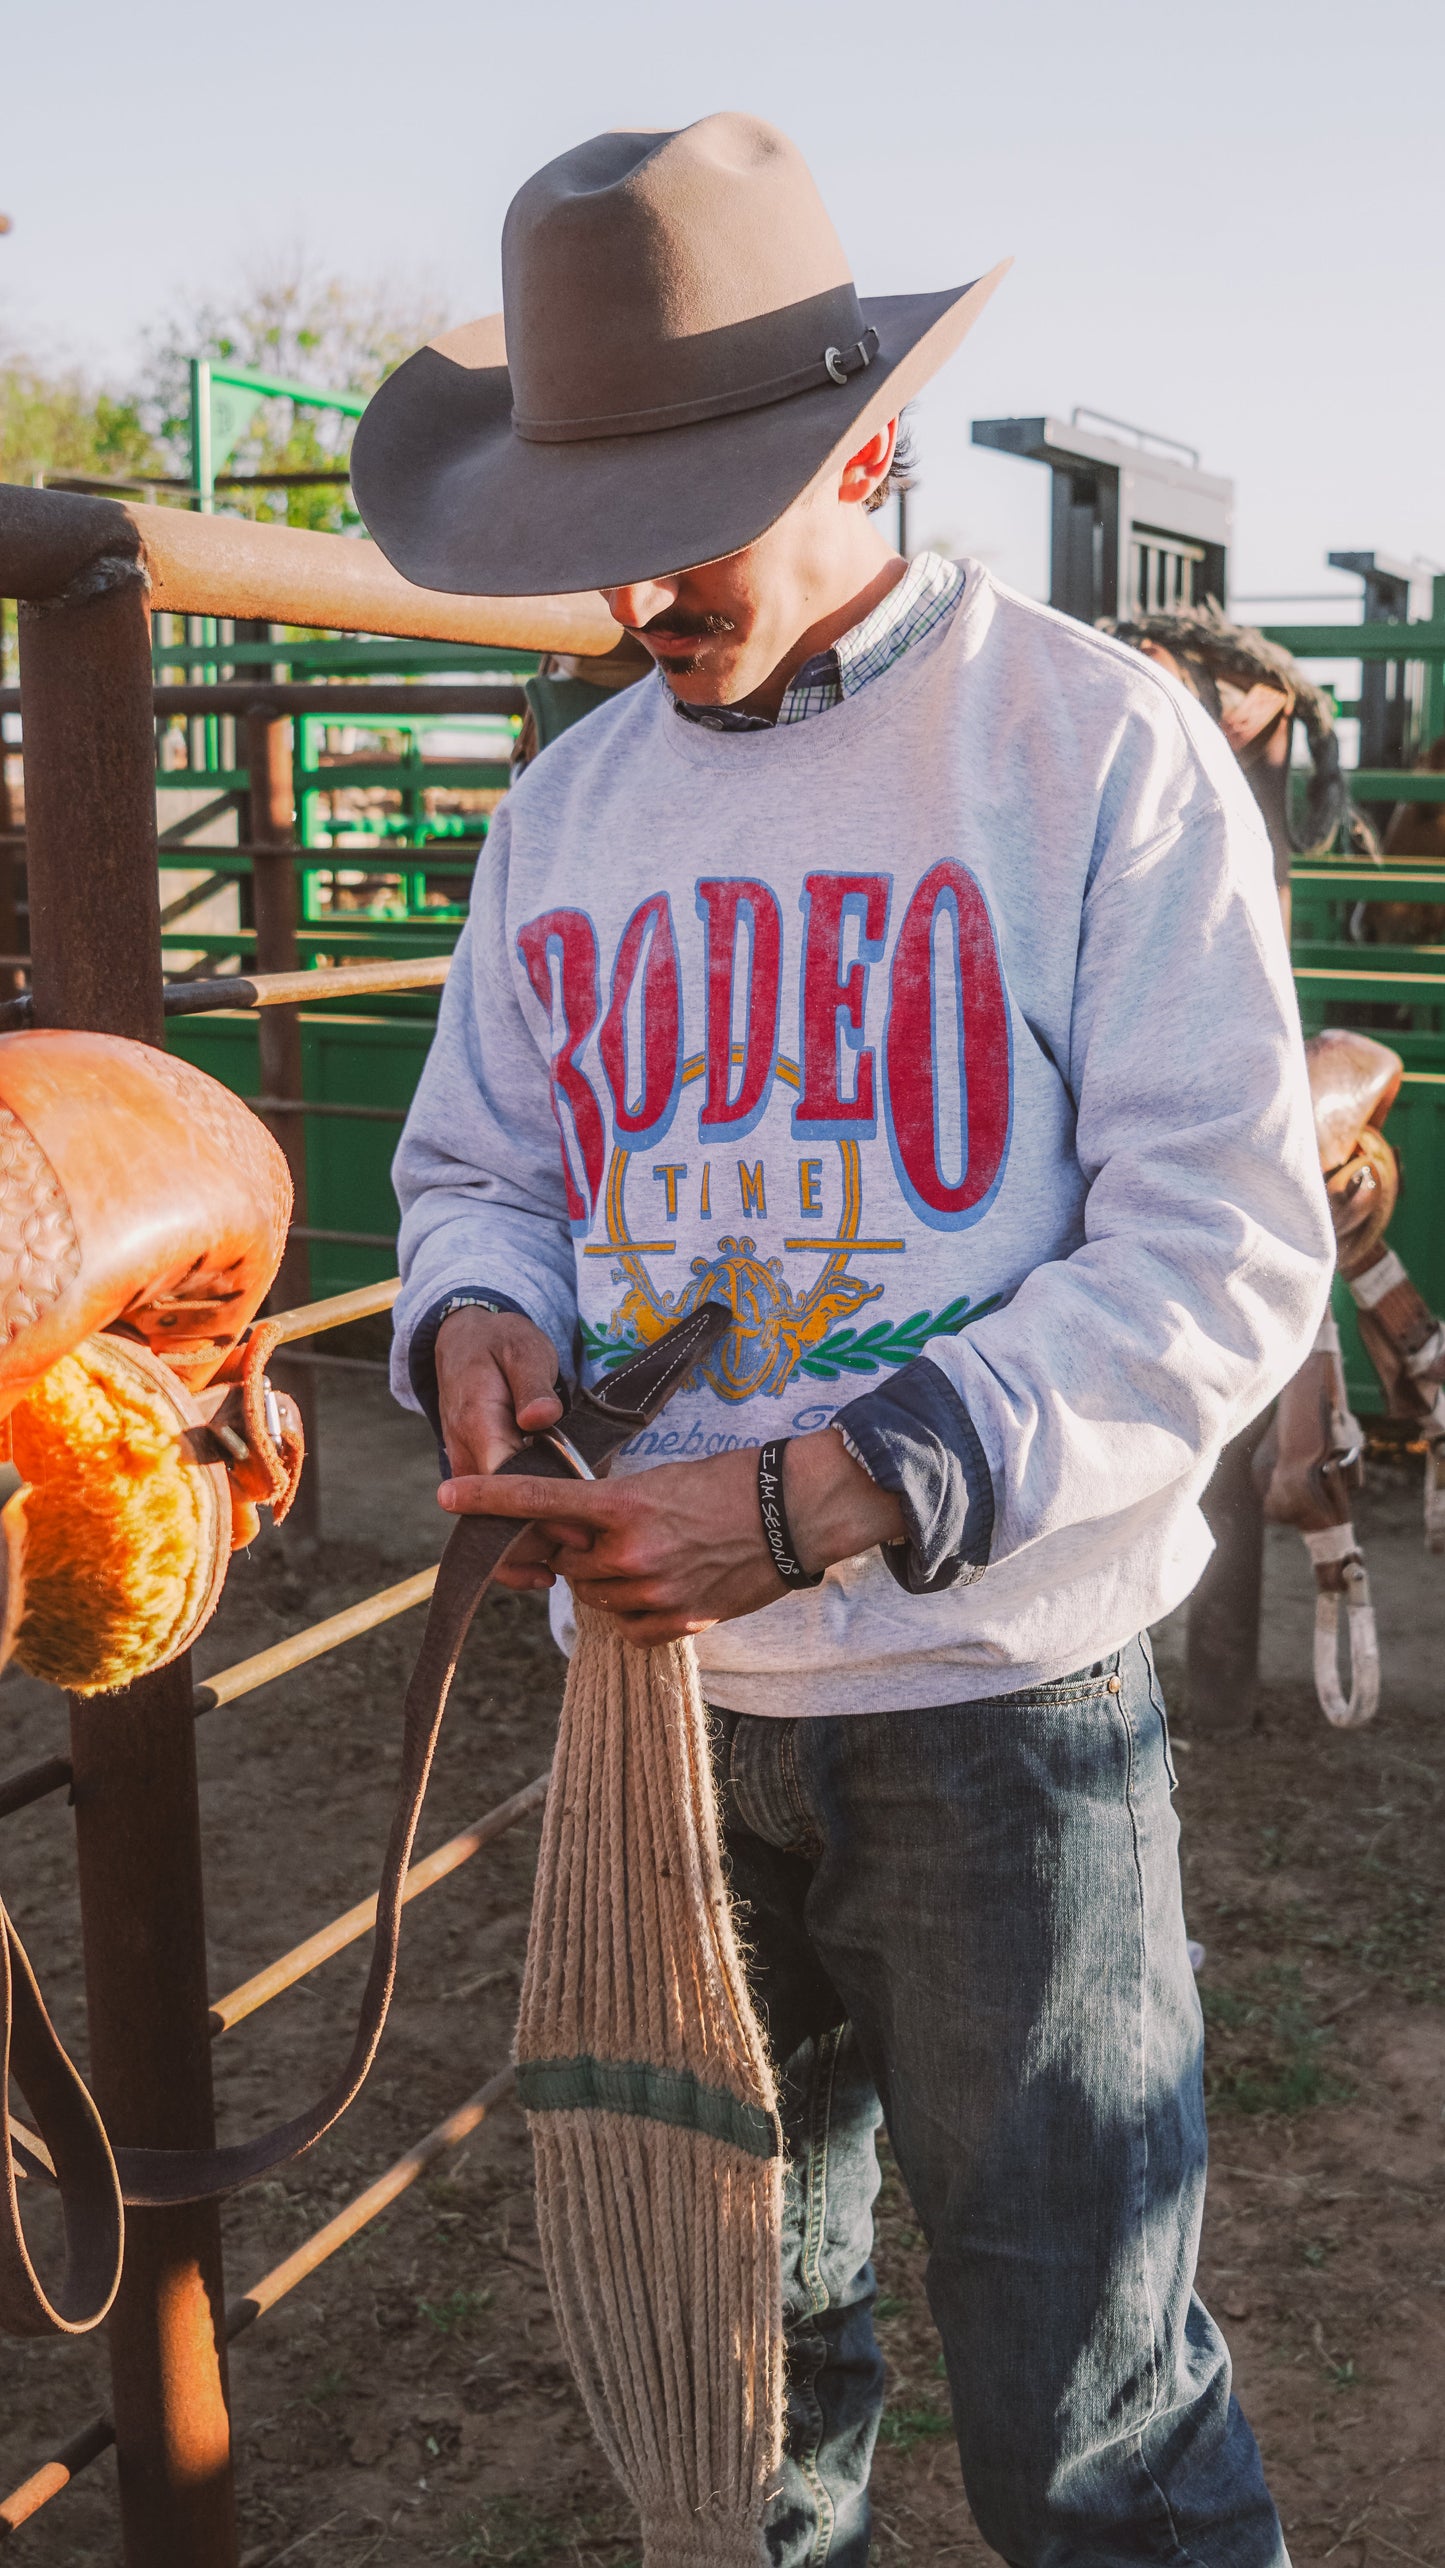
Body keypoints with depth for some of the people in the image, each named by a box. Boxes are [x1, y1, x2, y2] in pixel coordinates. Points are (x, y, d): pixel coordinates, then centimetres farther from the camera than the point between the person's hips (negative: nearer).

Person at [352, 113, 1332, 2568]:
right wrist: (479, 1316, -8)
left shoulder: (1096, 746, -9)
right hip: (660, 1686, 5)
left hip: (996, 1698, -5)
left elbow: (1224, 1252, -14)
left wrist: (829, 1496, -24)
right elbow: (479, 1161, 17)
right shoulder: (564, 806, 8)